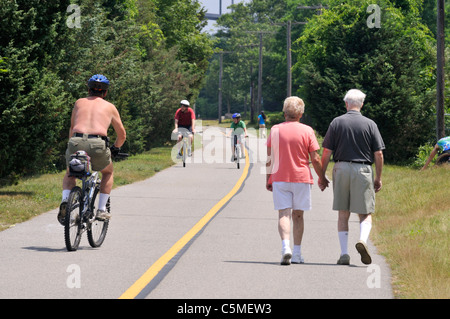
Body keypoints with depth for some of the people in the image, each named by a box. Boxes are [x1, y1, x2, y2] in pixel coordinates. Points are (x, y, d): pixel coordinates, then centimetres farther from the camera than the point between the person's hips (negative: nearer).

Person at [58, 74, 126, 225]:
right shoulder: (110, 107, 21)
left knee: (70, 174, 30)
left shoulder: (79, 103, 24)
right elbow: (122, 135, 29)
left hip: (76, 144, 1)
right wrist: (115, 148, 48)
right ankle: (101, 210, 19)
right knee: (108, 172, 31)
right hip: (98, 145, -1)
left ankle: (65, 201, 2)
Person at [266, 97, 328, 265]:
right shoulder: (307, 131, -4)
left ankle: (285, 247, -25)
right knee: (298, 215, 10)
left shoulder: (275, 130, 1)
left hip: (279, 179, 0)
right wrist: (322, 177, 9)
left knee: (283, 214, -3)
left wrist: (268, 179, 12)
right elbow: (315, 158, -4)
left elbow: (269, 158, 3)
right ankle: (297, 254, 12)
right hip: (301, 177, 0)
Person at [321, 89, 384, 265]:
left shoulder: (336, 123, 1)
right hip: (363, 171, -1)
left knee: (343, 214, 9)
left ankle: (344, 253, 6)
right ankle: (363, 239, -22)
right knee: (365, 213, 6)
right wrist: (378, 178, 9)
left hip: (341, 169, 1)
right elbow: (378, 154, -1)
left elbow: (326, 153, 0)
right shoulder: (370, 124, 0)